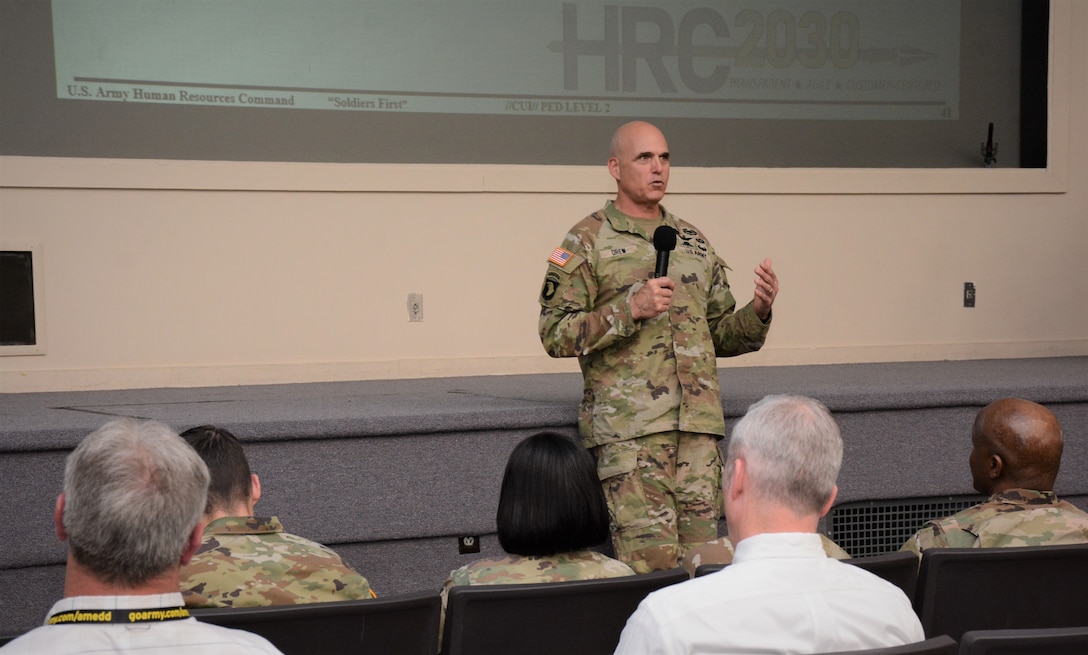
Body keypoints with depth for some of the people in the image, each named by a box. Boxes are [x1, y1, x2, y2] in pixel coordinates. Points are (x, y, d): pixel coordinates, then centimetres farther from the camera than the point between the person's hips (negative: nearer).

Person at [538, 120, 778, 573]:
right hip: (629, 428, -5)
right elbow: (555, 334, -5)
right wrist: (630, 309, -15)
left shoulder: (694, 242, 19)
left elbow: (720, 335, 23)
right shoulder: (588, 241, 2)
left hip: (699, 423, 5)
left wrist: (758, 312, 3)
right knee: (651, 561, -11)